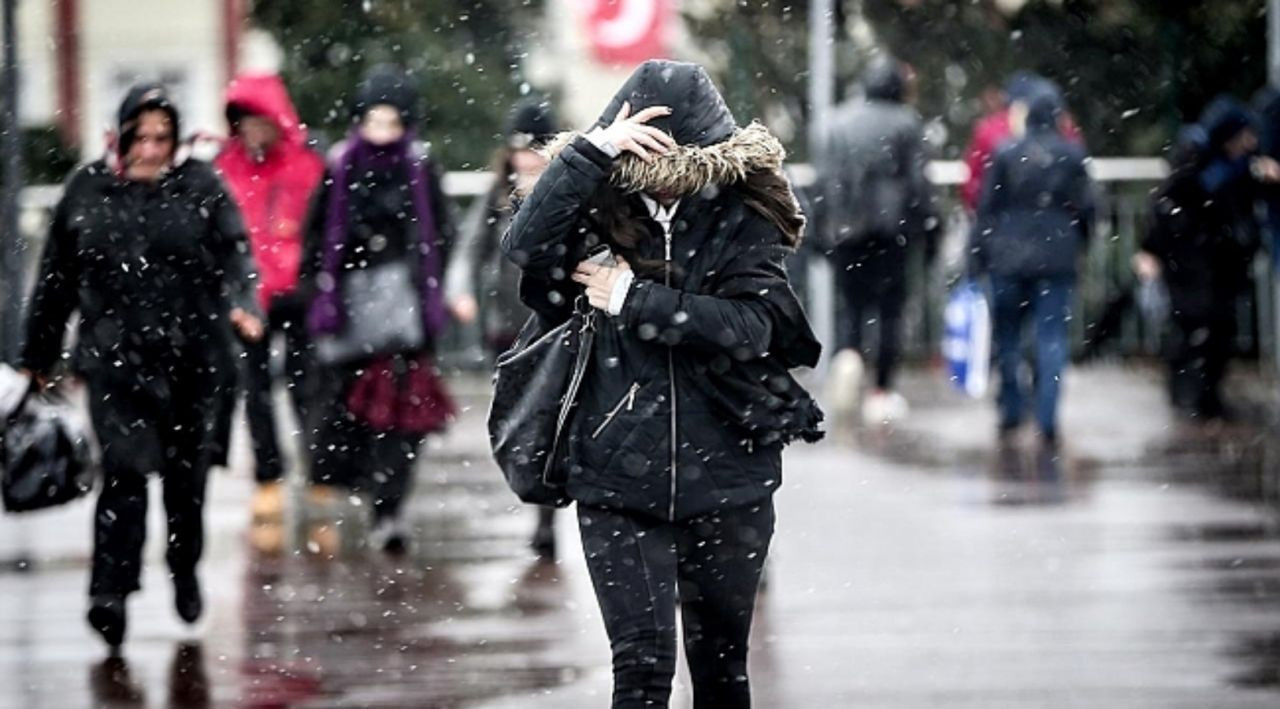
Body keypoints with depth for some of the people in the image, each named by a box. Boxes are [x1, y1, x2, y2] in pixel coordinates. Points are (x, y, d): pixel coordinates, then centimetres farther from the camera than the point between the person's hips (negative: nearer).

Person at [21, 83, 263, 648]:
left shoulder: (201, 187, 2)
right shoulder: (88, 191, 5)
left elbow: (233, 253, -10)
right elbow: (56, 279, 12)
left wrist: (241, 304, -31)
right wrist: (39, 357, 15)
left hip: (191, 359, 1)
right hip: (115, 360, -1)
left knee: (186, 474, 12)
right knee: (125, 468, -15)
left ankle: (185, 573, 34)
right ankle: (111, 591, -17)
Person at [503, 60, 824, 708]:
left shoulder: (743, 218, -2)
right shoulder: (602, 211, -1)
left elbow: (750, 325, -15)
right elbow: (526, 246, -20)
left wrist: (635, 301, -16)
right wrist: (592, 150, -25)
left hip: (726, 479, 1)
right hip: (618, 479, -1)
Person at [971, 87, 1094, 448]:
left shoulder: (1006, 152, -2)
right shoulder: (1072, 154, -2)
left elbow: (987, 205, -1)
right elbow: (1085, 206, 2)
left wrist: (980, 255, 4)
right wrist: (1080, 243, 18)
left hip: (1009, 256, 0)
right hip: (1057, 258, 0)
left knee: (1007, 336, 13)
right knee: (1052, 337, 1)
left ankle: (1010, 413, 14)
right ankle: (1047, 422, -6)